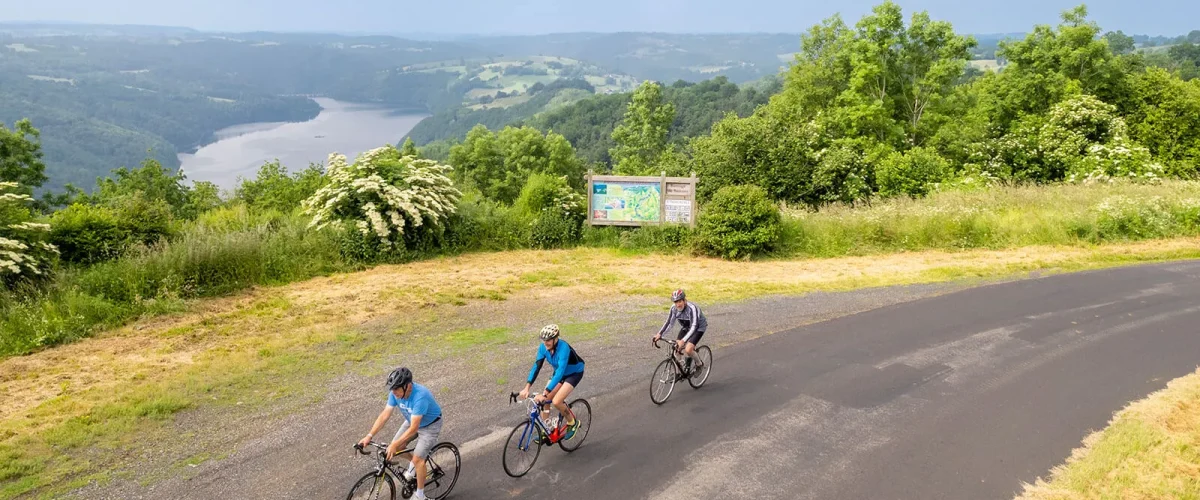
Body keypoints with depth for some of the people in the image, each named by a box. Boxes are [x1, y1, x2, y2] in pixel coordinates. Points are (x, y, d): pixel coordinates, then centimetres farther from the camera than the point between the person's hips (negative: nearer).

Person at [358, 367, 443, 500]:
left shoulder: (420, 396, -41)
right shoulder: (396, 392, -22)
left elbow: (414, 428, -39)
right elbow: (385, 415, -16)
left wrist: (395, 445, -41)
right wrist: (369, 436, -23)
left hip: (430, 425, -7)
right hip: (412, 421, 7)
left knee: (418, 459, -11)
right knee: (395, 448, -2)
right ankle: (413, 463, 30)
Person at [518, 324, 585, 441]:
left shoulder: (563, 348, -37)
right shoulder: (543, 347, -18)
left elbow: (560, 372, -43)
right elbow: (536, 366, -20)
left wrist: (545, 394, -49)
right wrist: (527, 388, -33)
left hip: (574, 373, -6)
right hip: (559, 372, 7)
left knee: (556, 402, -20)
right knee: (545, 400, -5)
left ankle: (572, 423, 6)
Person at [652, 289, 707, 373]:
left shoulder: (692, 308, -35)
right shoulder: (674, 309, -18)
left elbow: (694, 327, -41)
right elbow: (669, 323, -13)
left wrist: (683, 340, -52)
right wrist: (659, 334, -29)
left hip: (698, 327, -6)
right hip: (686, 327, 6)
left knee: (688, 350, -23)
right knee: (677, 348, -8)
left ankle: (699, 364, 6)